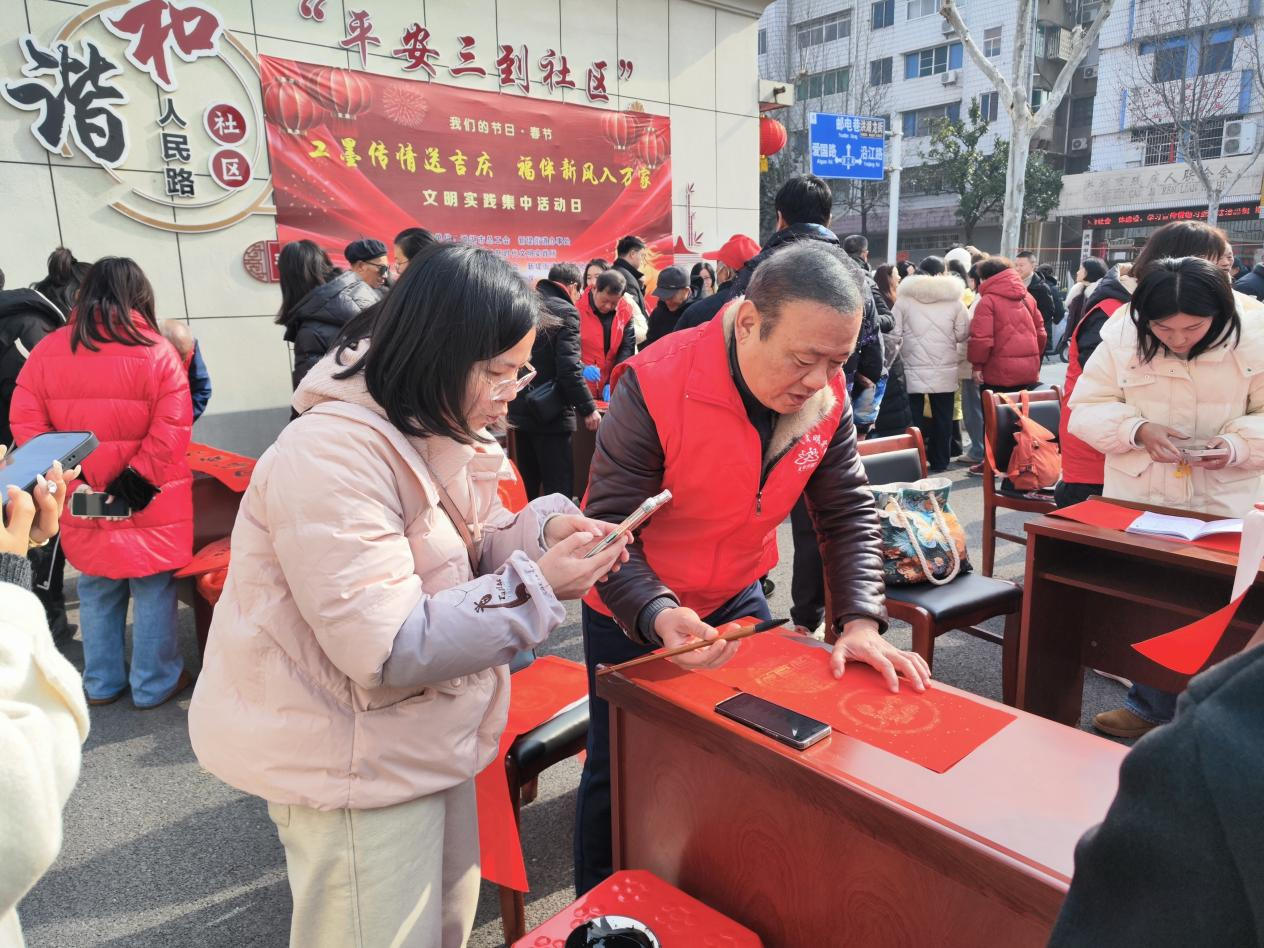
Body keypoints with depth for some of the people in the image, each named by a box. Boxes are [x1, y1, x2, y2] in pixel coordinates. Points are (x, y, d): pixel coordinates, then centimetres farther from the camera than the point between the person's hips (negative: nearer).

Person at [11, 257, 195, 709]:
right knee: (153, 590, 10)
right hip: (150, 500, -4)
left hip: (82, 499, 4)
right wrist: (139, 479, -13)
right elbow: (172, 429, -18)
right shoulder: (157, 351, -11)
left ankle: (101, 682, 32)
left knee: (97, 591, 19)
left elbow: (24, 422, -1)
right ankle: (154, 684, 21)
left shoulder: (48, 350, 1)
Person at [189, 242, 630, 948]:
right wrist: (540, 587, -28)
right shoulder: (329, 457, -27)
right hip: (353, 766, -8)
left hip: (425, 742, 9)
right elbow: (387, 651, -29)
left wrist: (544, 528, -10)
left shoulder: (441, 432, 2)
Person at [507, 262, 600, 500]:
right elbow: (568, 369, -20)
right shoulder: (565, 311, -13)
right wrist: (588, 409, -13)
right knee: (558, 489, -2)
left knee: (527, 486, 18)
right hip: (550, 414, -7)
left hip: (520, 409, 7)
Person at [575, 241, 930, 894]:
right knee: (619, 773, 12)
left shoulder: (827, 396, -14)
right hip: (632, 616, -4)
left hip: (735, 599, 5)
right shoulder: (655, 385, -30)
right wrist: (659, 617, -43)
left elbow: (848, 514, -9)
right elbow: (609, 527, -28)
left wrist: (860, 621, -22)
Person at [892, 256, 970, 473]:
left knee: (912, 418, 6)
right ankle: (939, 462, 18)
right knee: (942, 418, 12)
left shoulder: (905, 297, -2)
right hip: (944, 371, 1)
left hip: (913, 370, -1)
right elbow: (963, 334, 3)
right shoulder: (953, 299, 0)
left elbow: (894, 333, -4)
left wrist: (899, 353, 9)